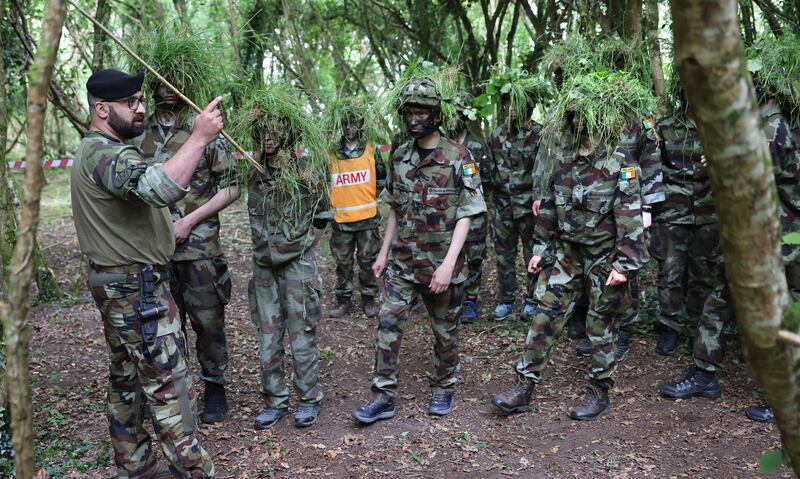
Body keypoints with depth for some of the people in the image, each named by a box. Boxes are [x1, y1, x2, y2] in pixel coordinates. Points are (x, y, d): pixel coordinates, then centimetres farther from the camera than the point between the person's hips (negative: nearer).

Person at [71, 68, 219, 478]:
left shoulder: (97, 152, 16)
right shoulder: (102, 153, -19)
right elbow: (160, 188, -38)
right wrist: (199, 138, -36)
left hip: (119, 285, 11)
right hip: (136, 288, -11)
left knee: (127, 380, 17)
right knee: (169, 384, -7)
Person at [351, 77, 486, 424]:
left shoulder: (458, 158, -10)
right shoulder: (400, 157, 6)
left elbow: (465, 214, -12)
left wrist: (449, 262, -20)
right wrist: (384, 253, 12)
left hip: (442, 265, -4)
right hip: (403, 263, 4)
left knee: (445, 331, 11)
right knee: (388, 325, -2)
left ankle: (443, 389, 31)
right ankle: (383, 397, 8)